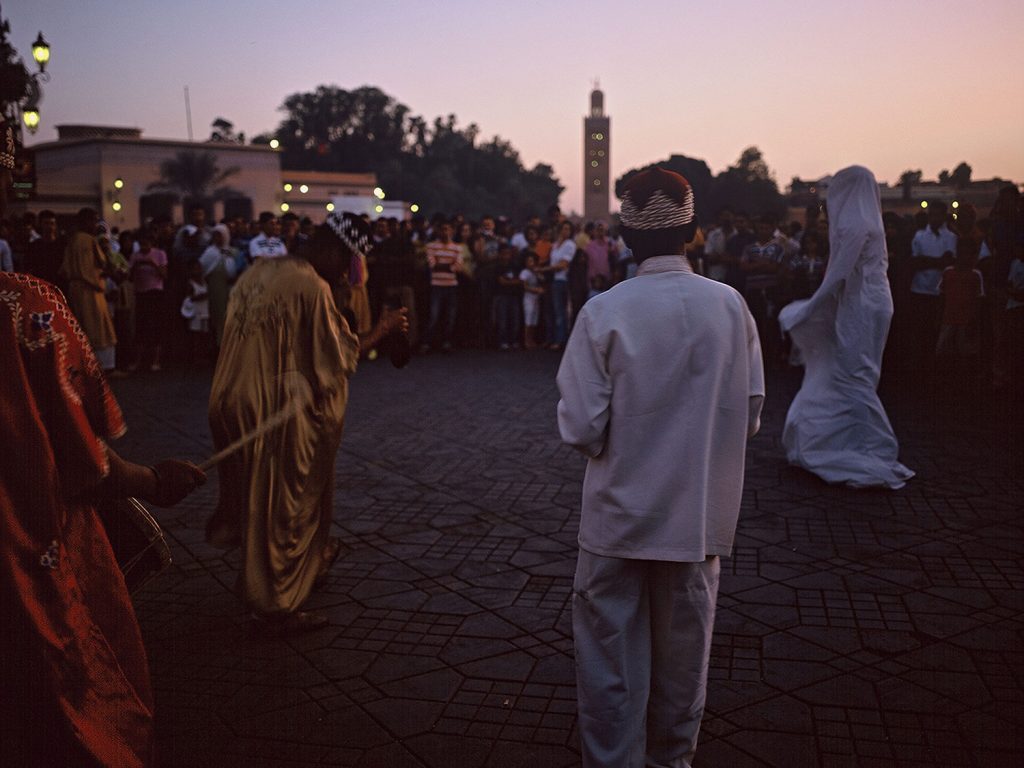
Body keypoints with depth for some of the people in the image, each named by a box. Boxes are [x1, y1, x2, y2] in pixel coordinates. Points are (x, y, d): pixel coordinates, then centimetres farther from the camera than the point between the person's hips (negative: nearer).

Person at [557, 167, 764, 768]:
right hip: (702, 513, 3)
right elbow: (751, 413, 0)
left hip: (621, 512, -3)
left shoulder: (604, 312, -15)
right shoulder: (731, 306, -7)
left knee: (611, 650, 11)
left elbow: (582, 427, -14)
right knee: (685, 645, 19)